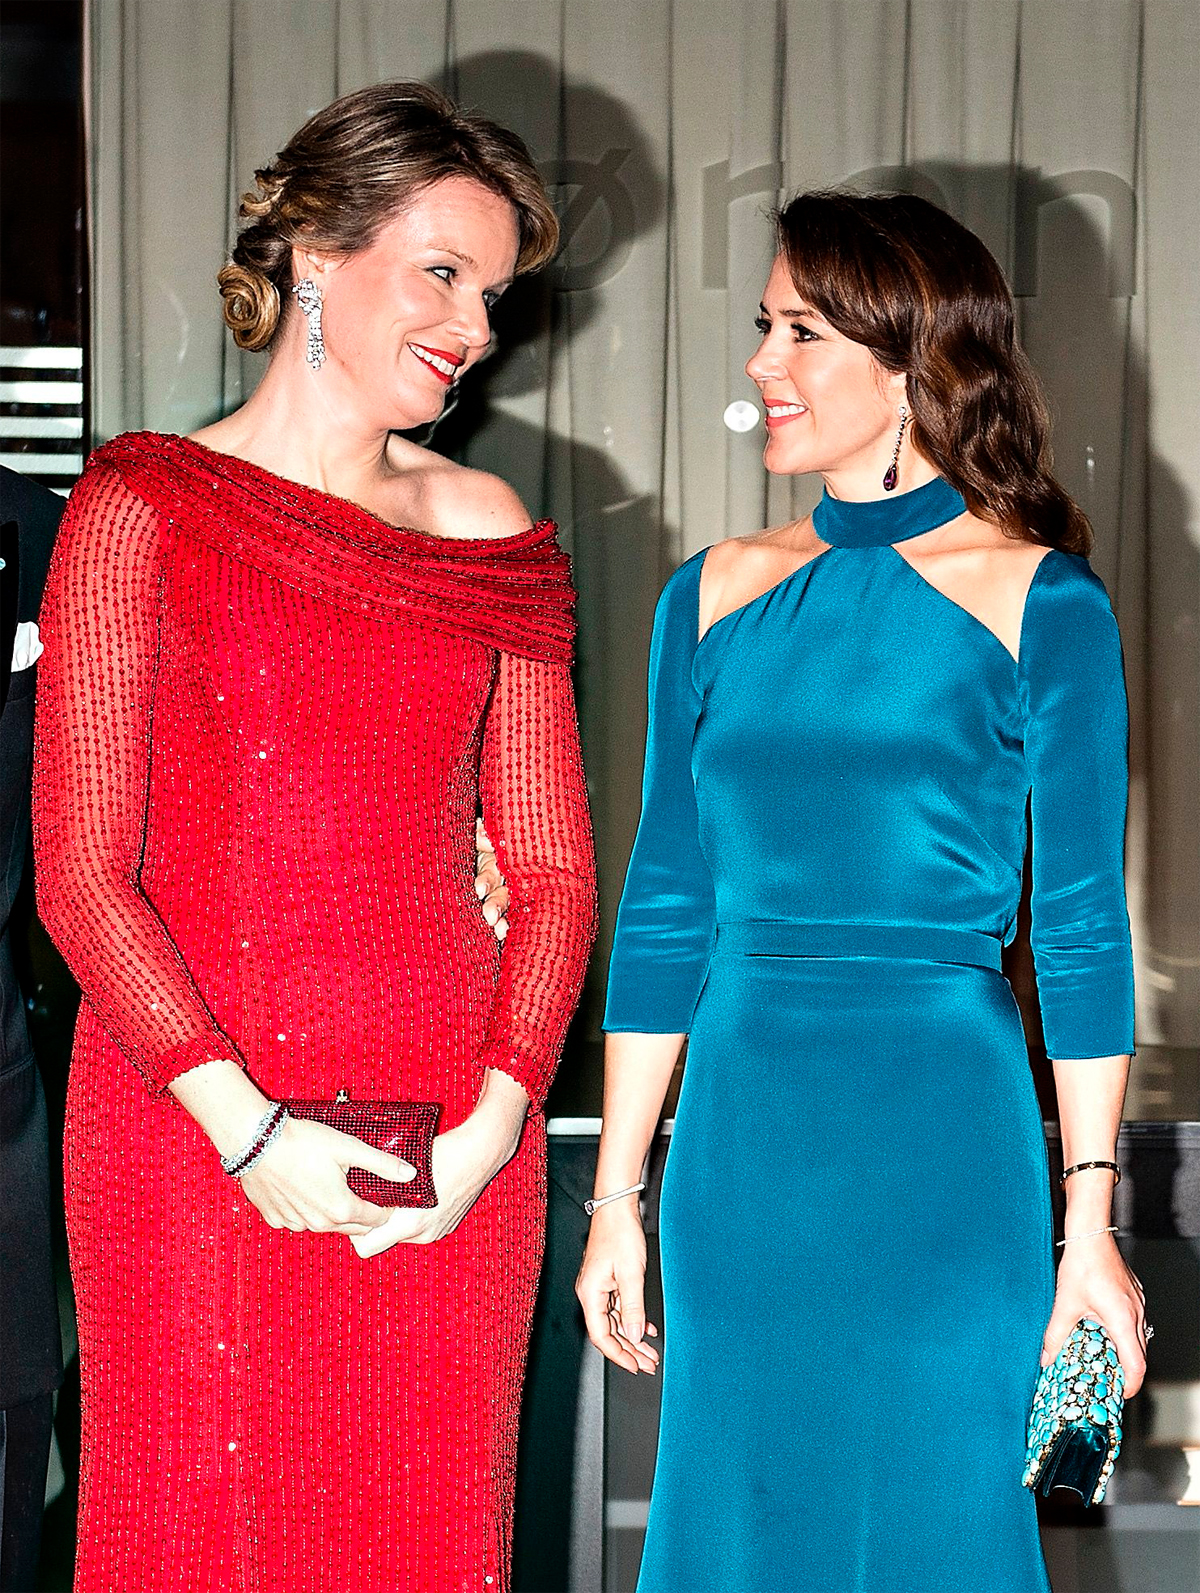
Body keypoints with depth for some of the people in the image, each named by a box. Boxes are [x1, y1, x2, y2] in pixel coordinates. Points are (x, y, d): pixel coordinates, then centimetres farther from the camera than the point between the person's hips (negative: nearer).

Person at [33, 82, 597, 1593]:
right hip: (193, 1124, -3)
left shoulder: (488, 532, 10)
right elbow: (80, 876, -6)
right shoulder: (145, 510, -2)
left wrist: (495, 1121, -6)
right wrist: (249, 1127, -14)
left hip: (447, 1147, 3)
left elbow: (552, 870, 9)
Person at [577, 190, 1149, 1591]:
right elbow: (663, 909, 10)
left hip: (945, 1150, -4)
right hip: (740, 1144, 4)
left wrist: (1089, 1223, -6)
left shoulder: (1039, 601, -3)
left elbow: (1082, 926, -3)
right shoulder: (716, 596, 8)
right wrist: (616, 1197, 9)